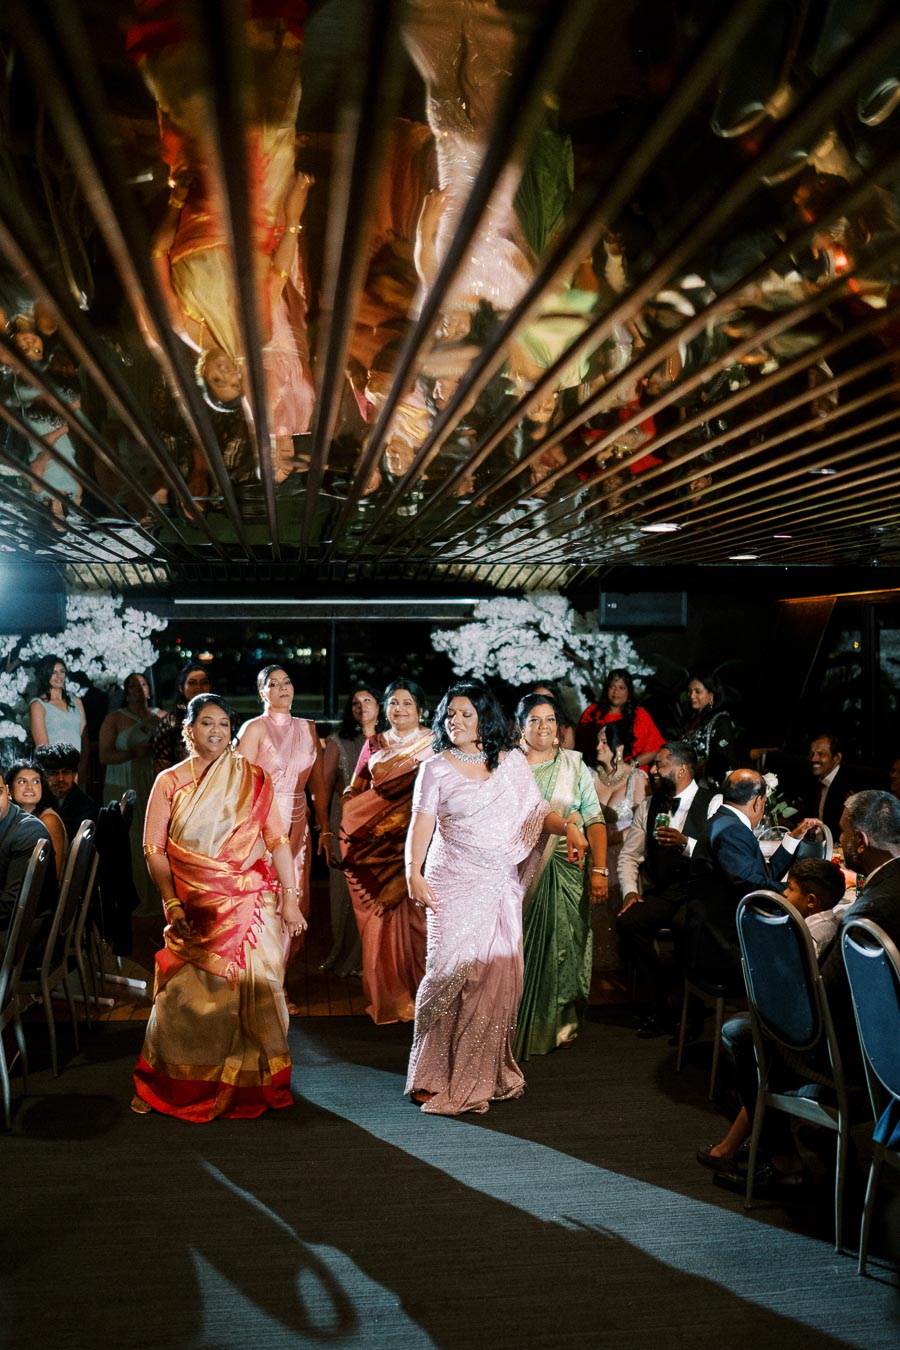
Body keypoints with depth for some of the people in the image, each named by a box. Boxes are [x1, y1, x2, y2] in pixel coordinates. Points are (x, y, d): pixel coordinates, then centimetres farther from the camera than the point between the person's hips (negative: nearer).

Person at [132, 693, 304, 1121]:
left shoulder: (253, 778, 5)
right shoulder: (170, 782, 5)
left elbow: (277, 840, 2)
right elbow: (154, 850, 2)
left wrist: (290, 897, -4)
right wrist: (172, 904, -7)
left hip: (253, 904, 0)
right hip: (199, 909, 0)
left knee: (255, 988, 0)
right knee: (188, 994, 0)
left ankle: (255, 1082, 17)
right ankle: (161, 1085, 20)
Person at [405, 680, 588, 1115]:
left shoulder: (512, 761, 7)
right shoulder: (436, 769, 2)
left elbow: (538, 811, 8)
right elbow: (421, 825, -1)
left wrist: (568, 827, -10)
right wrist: (414, 872, -12)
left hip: (501, 887, 2)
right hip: (453, 886, -2)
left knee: (498, 976, 2)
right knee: (453, 973, -8)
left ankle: (484, 1075, 16)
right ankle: (437, 1078, 7)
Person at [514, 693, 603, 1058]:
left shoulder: (574, 764, 5)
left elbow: (594, 818, 0)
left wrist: (600, 870, -8)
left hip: (567, 869, 1)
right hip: (522, 871, 0)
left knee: (564, 944, 3)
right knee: (523, 948, 2)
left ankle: (561, 1024, 22)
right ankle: (521, 1029, 18)